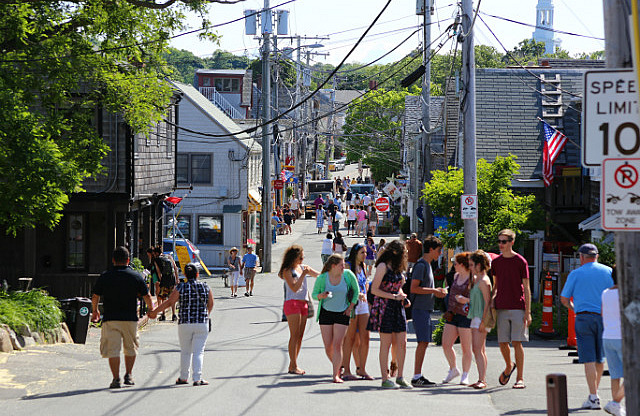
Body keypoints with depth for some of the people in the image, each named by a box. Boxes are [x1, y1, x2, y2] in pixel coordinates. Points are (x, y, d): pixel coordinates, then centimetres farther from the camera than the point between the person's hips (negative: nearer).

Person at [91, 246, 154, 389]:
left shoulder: (104, 277, -1)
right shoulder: (136, 276, 1)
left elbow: (95, 297, 6)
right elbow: (147, 296, 6)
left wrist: (94, 311, 25)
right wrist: (151, 309, 26)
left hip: (110, 319, -1)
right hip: (130, 318, 1)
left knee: (113, 350, 0)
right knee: (131, 348, 19)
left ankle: (116, 379, -6)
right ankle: (128, 375, 20)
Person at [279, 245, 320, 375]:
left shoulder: (303, 267, 15)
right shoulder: (287, 271, -6)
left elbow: (320, 275, 22)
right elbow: (294, 288, -15)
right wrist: (303, 275, -17)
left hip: (303, 303, 7)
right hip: (292, 303, -7)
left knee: (300, 336, 5)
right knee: (295, 335, -10)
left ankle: (293, 364, 10)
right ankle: (293, 366, -10)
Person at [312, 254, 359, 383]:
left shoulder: (348, 275, -8)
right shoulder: (322, 278, -9)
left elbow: (356, 290, 7)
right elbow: (314, 294, 2)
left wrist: (350, 307, 1)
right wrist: (322, 295, -20)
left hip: (342, 314, -1)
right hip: (326, 313, 1)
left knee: (337, 345, -11)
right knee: (328, 347, 1)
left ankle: (336, 375, -10)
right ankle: (338, 366, 26)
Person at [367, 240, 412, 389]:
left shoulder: (398, 267, 15)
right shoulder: (383, 266, -8)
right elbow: (374, 290, -13)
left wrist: (403, 297, 6)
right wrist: (394, 296, -16)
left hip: (397, 308, 7)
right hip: (384, 307, -7)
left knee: (402, 343, 3)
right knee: (386, 343, -4)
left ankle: (400, 377, 11)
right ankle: (385, 379, 1)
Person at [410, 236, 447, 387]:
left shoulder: (427, 265, 19)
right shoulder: (421, 265, -11)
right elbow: (414, 288, -17)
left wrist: (436, 291, 11)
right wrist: (434, 291, -14)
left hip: (425, 309, 10)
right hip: (420, 309, -10)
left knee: (424, 342, 8)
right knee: (423, 342, -12)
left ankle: (418, 376, 11)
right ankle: (416, 377, -12)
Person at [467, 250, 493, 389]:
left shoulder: (484, 281, -13)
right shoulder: (475, 279, 16)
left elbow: (487, 302, -17)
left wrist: (483, 321, -20)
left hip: (482, 317, -10)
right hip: (476, 318, 10)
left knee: (478, 349, -15)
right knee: (480, 350, 11)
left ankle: (481, 380, -17)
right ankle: (482, 379, 15)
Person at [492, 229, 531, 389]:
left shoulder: (521, 262, -2)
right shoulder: (496, 262, 10)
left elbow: (526, 288, -2)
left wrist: (528, 312, -7)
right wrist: (491, 300, 7)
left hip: (518, 308, -4)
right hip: (501, 308, 4)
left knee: (517, 343, -6)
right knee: (502, 342, 4)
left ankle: (520, 379, -2)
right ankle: (509, 366, 32)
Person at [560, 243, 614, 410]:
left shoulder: (575, 274, 3)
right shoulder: (608, 271, 7)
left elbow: (564, 299, 5)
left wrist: (573, 308, 25)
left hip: (584, 317, -2)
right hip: (604, 318, 2)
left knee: (589, 359, -5)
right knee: (600, 357, 15)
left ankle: (593, 397, -13)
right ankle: (595, 390, 26)